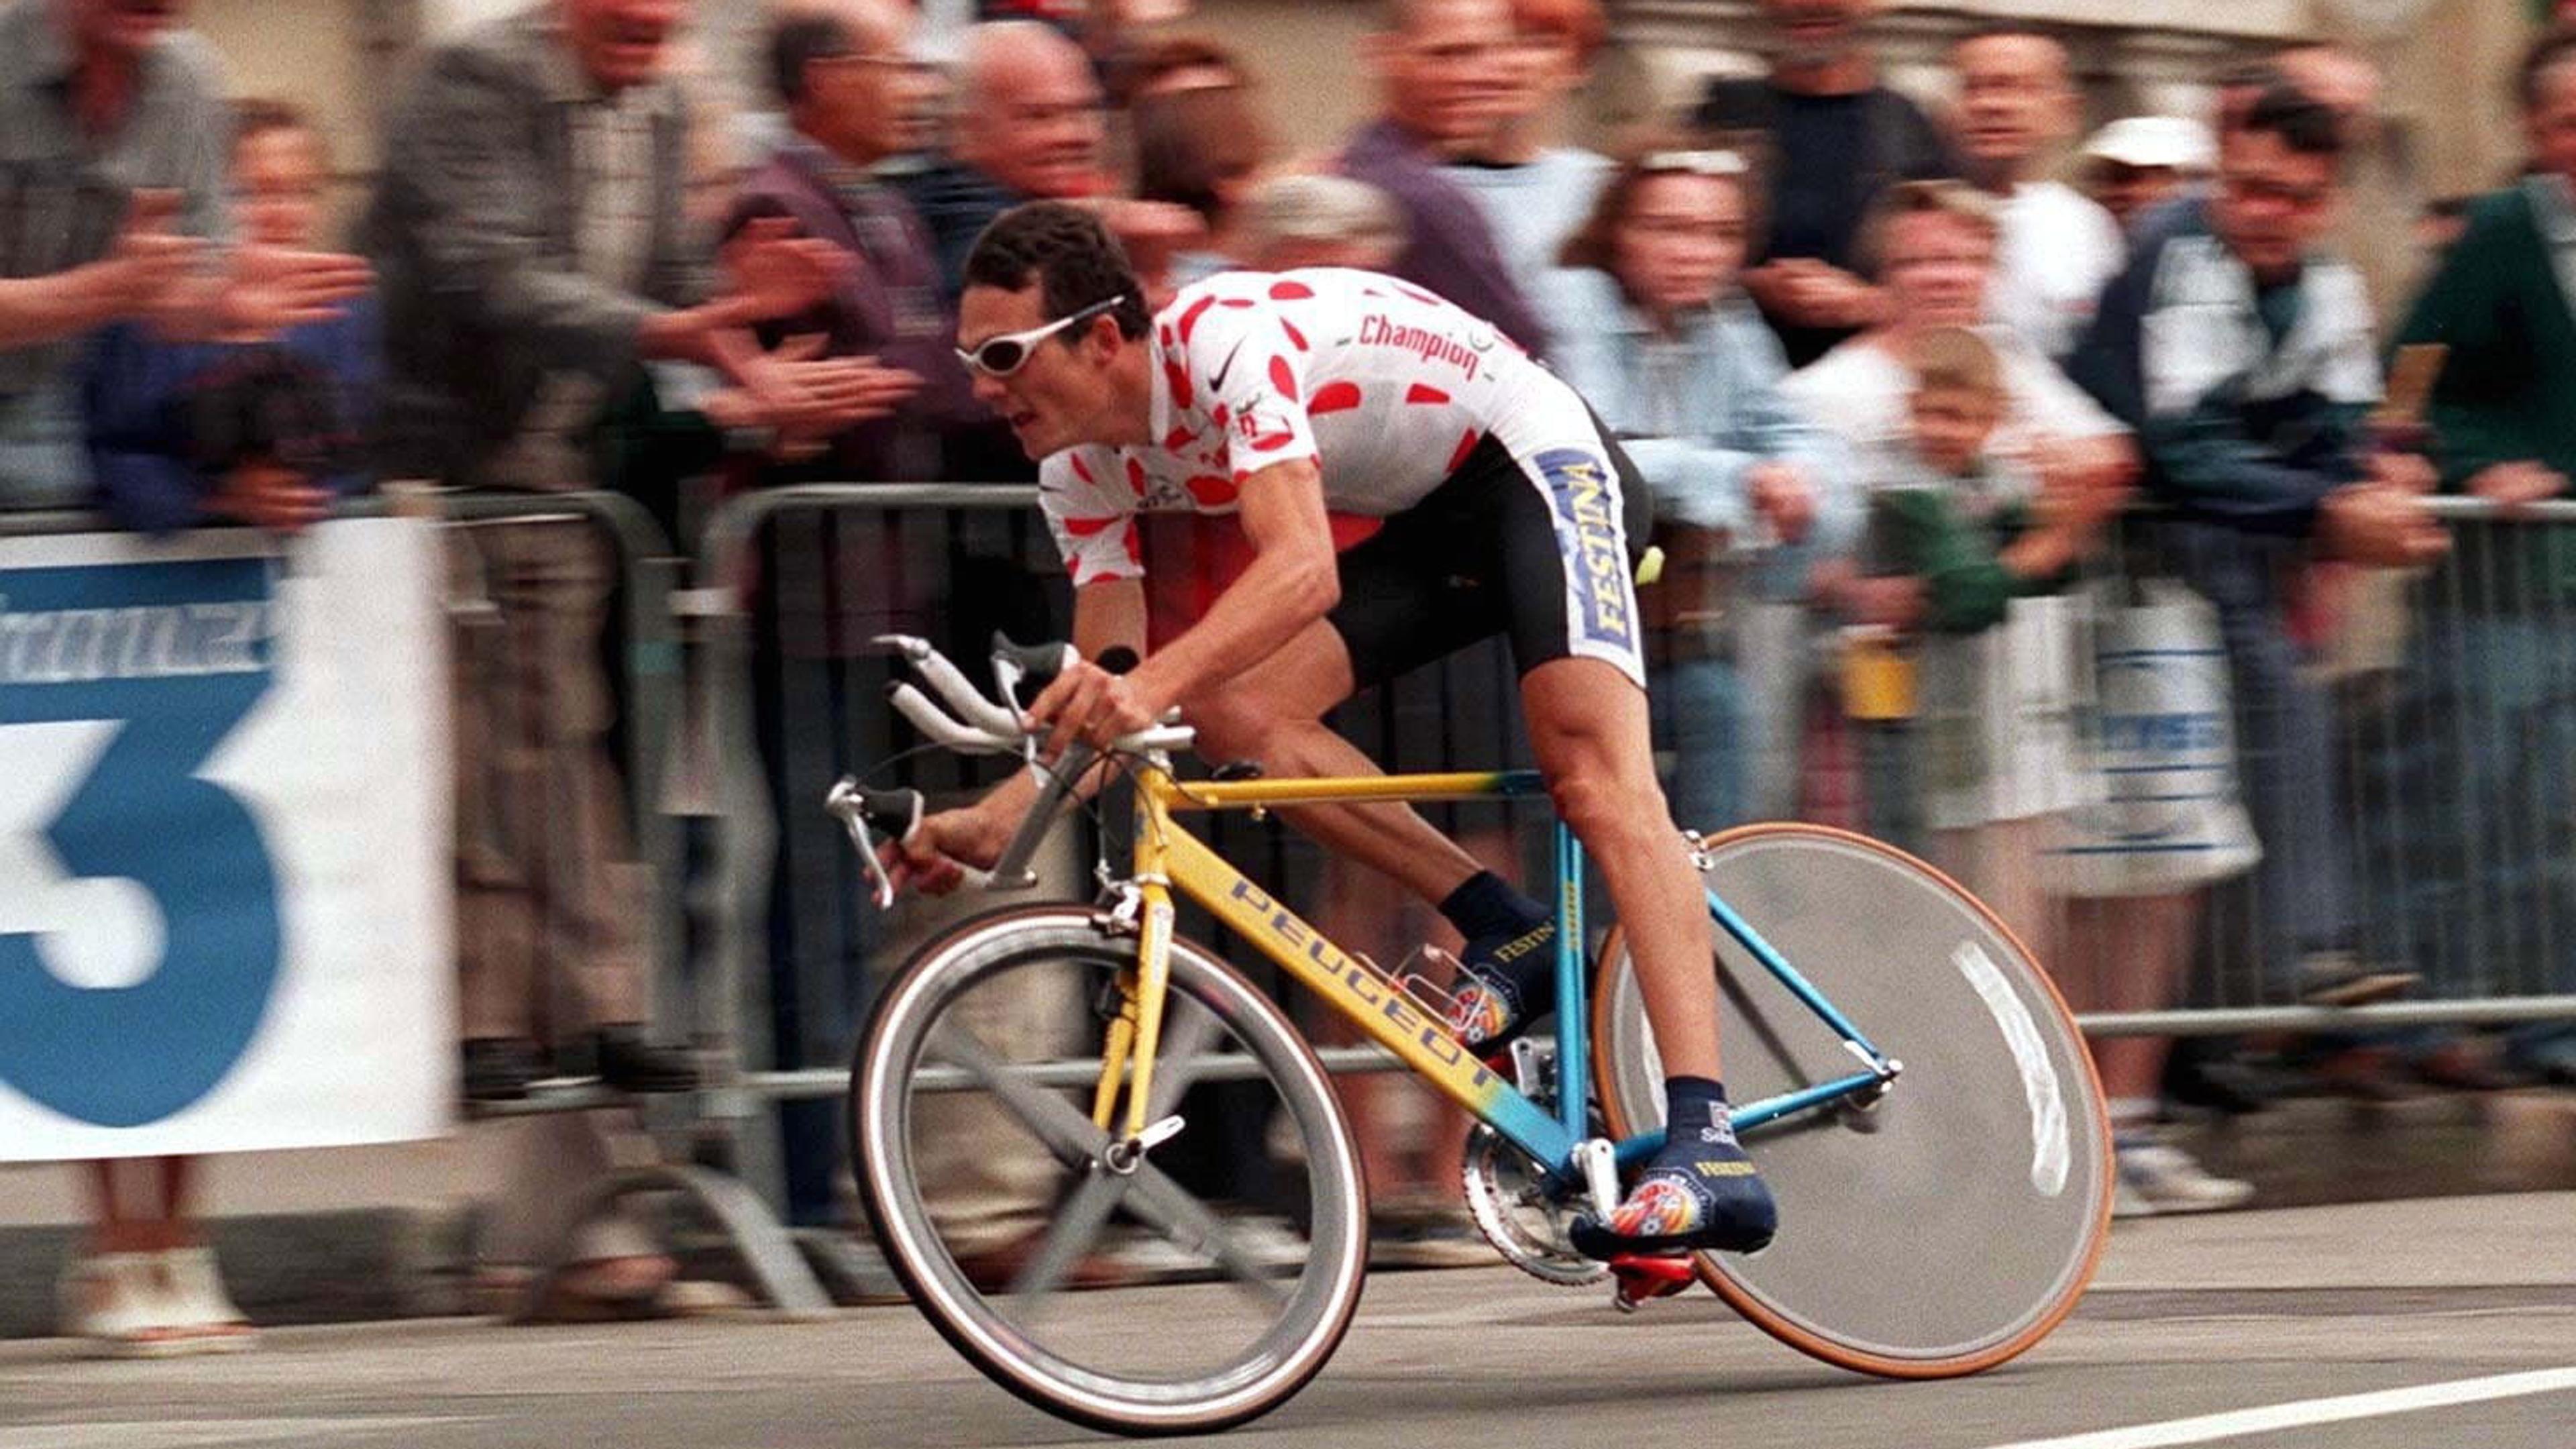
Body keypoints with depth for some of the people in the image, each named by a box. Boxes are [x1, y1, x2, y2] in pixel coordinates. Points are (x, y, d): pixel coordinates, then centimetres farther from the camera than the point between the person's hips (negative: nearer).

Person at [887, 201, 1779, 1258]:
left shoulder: (1224, 339, -29)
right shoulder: (1085, 473, -4)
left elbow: (1305, 569, -41)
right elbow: (1099, 711, -5)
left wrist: (1155, 684, -55)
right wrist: (990, 823, -22)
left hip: (1541, 464, -8)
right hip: (1435, 526, 8)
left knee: (1595, 777, -26)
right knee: (1232, 710, -13)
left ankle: (1708, 1151, -39)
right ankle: (1506, 933, -4)